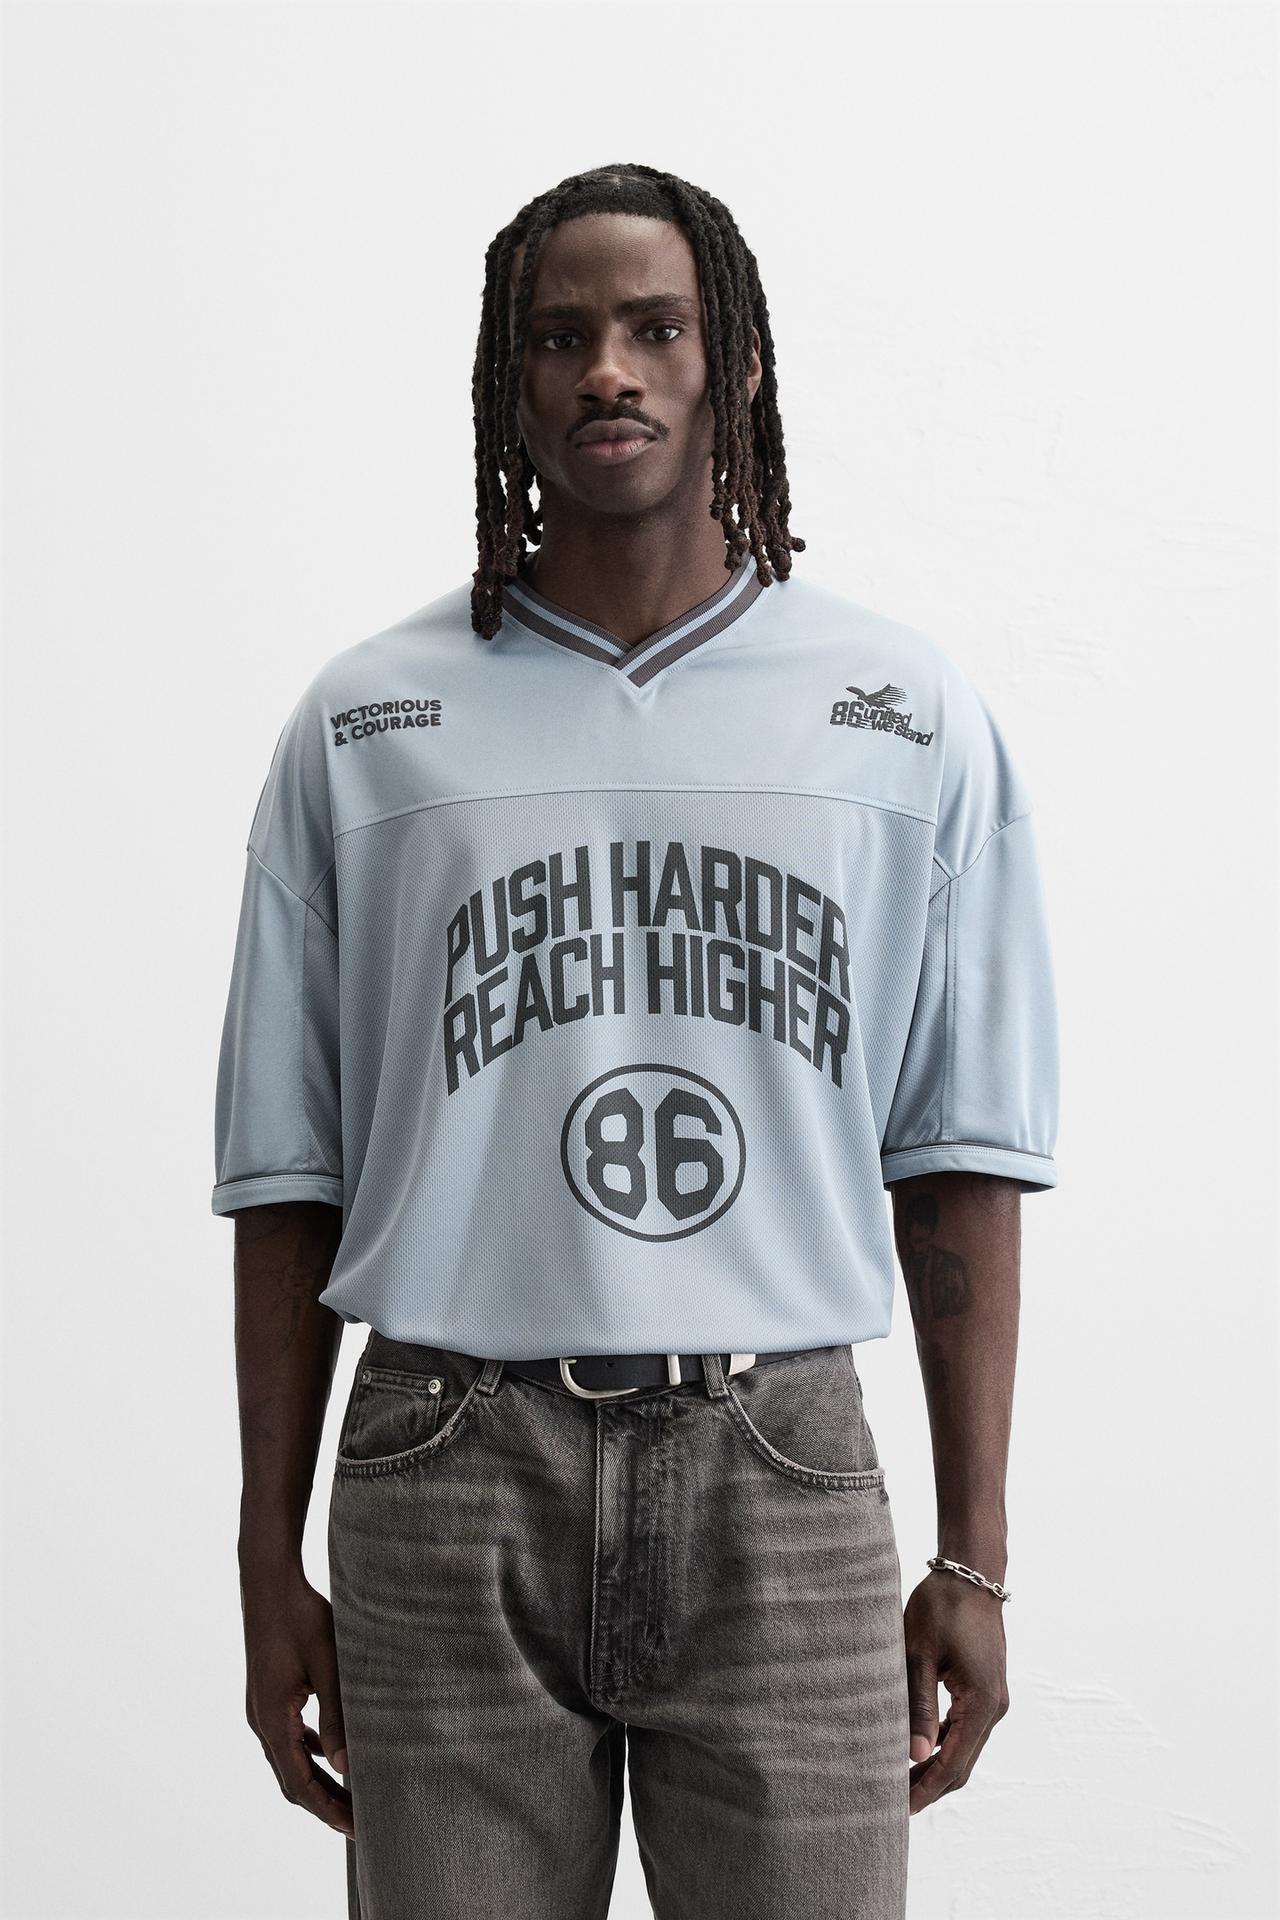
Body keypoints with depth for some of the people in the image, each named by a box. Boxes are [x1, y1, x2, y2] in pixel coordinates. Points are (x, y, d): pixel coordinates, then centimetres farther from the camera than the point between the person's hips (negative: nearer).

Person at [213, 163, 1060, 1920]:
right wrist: (270, 1566, 6)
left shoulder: (908, 713, 7)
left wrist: (974, 1559, 3)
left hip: (780, 1472, 0)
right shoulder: (364, 724, 7)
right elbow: (290, 1176, 7)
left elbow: (958, 1164, 6)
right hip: (450, 1470, 0)